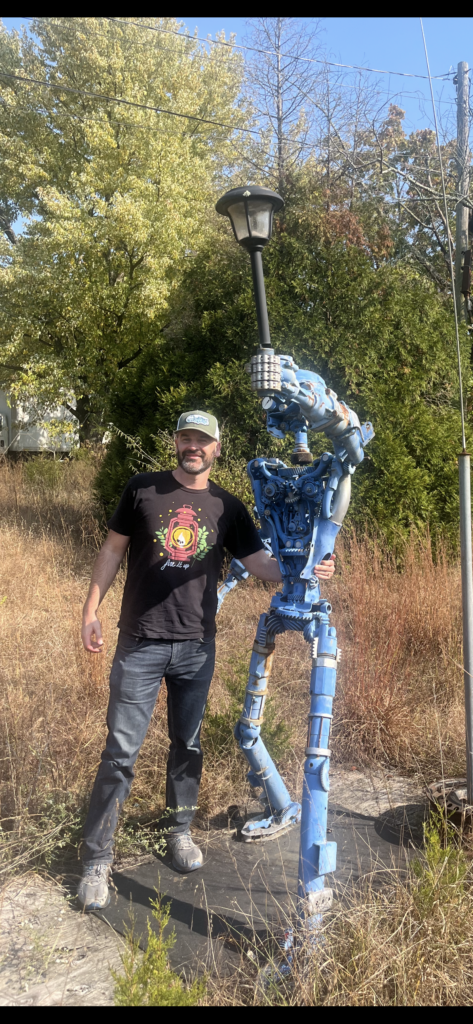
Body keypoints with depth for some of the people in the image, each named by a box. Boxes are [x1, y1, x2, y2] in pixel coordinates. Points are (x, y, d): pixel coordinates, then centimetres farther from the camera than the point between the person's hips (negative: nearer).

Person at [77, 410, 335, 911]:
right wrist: (91, 608, -2)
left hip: (196, 647, 2)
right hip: (140, 643, -2)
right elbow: (113, 549, 4)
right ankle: (96, 859, 12)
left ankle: (180, 831, 36)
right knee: (121, 750, -1)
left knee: (187, 743, 16)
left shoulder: (227, 507, 4)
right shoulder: (142, 489, -1)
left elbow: (260, 563, 0)